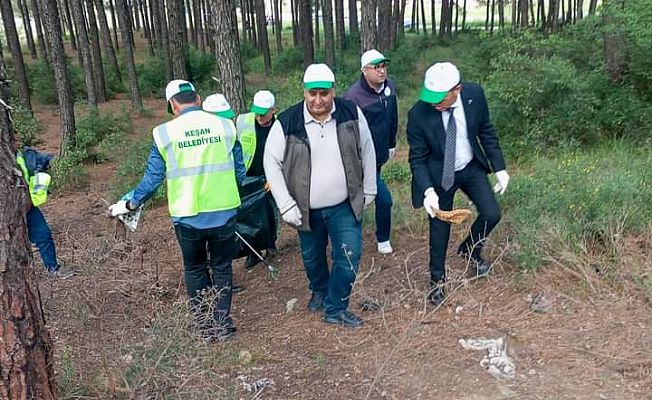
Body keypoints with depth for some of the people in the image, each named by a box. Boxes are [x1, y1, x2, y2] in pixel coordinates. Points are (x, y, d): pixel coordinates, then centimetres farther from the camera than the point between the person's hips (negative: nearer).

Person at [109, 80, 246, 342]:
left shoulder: (164, 133, -5)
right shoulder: (225, 126, -1)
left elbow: (153, 178, -1)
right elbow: (240, 172, 4)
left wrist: (130, 204, 15)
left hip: (187, 217, 0)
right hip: (224, 213, 1)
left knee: (195, 270, 19)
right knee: (222, 268, 18)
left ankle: (204, 326, 25)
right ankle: (223, 323, 20)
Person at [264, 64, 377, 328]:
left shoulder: (351, 113, -10)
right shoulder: (287, 123, -15)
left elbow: (367, 153, 2)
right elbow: (271, 163, -8)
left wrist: (369, 191, 6)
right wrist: (286, 205, -12)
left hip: (345, 206, 0)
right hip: (307, 209, 0)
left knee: (349, 256, -4)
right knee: (312, 258, 19)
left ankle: (336, 309, 17)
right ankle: (319, 291, 50)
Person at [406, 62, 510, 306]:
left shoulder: (474, 94, -18)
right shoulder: (418, 114, -27)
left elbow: (486, 132, -2)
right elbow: (417, 159, -17)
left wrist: (499, 168, -2)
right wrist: (428, 190, -29)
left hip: (471, 168, 3)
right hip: (438, 175, -3)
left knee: (491, 214, -5)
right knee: (440, 228, 6)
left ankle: (470, 250, 27)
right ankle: (437, 280, 29)